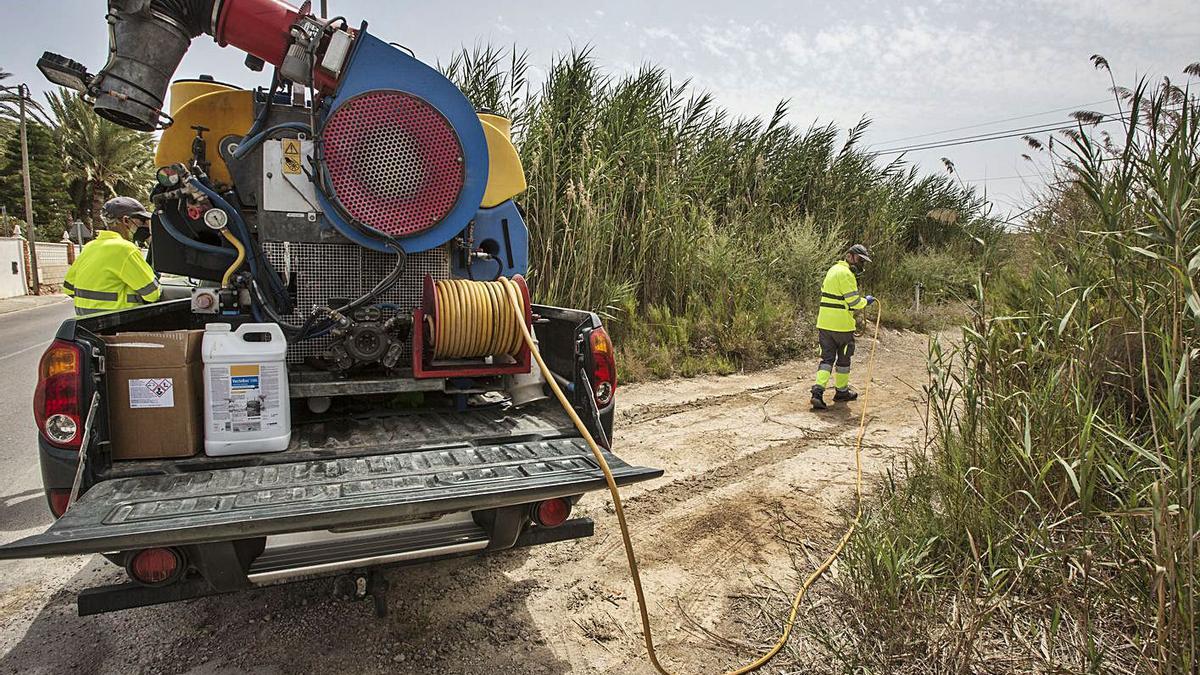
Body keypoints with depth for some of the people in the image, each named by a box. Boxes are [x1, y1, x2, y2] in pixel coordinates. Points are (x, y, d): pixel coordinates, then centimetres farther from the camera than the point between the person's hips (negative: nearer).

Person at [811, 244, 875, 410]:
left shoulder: (834, 269, 16)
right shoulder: (846, 273, -15)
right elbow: (854, 301, -18)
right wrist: (866, 301, 1)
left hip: (824, 323, 8)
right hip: (841, 325, -8)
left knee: (827, 358, 7)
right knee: (843, 358, 11)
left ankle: (818, 391, -7)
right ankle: (842, 391, 25)